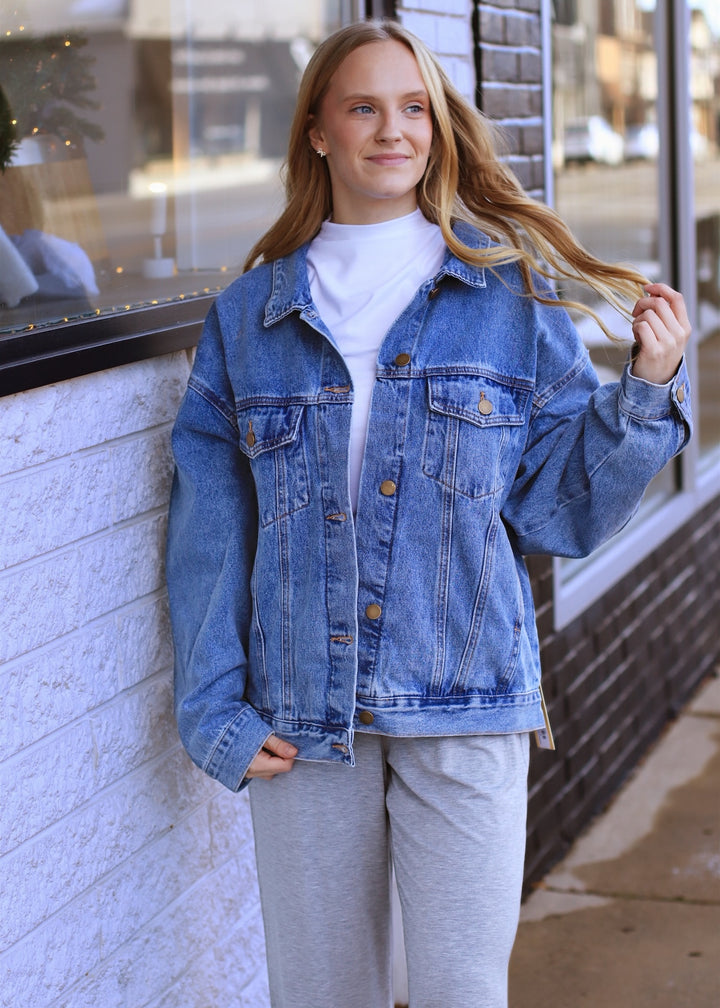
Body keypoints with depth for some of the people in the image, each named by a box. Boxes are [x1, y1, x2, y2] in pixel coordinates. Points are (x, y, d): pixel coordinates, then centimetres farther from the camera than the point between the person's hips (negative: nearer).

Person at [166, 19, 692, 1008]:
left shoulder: (512, 296, 2)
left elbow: (560, 508, 2)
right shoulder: (249, 317, 5)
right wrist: (216, 713, 1)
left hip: (465, 709, -1)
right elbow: (210, 529, 6)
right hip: (301, 721, 1)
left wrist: (646, 391, -12)